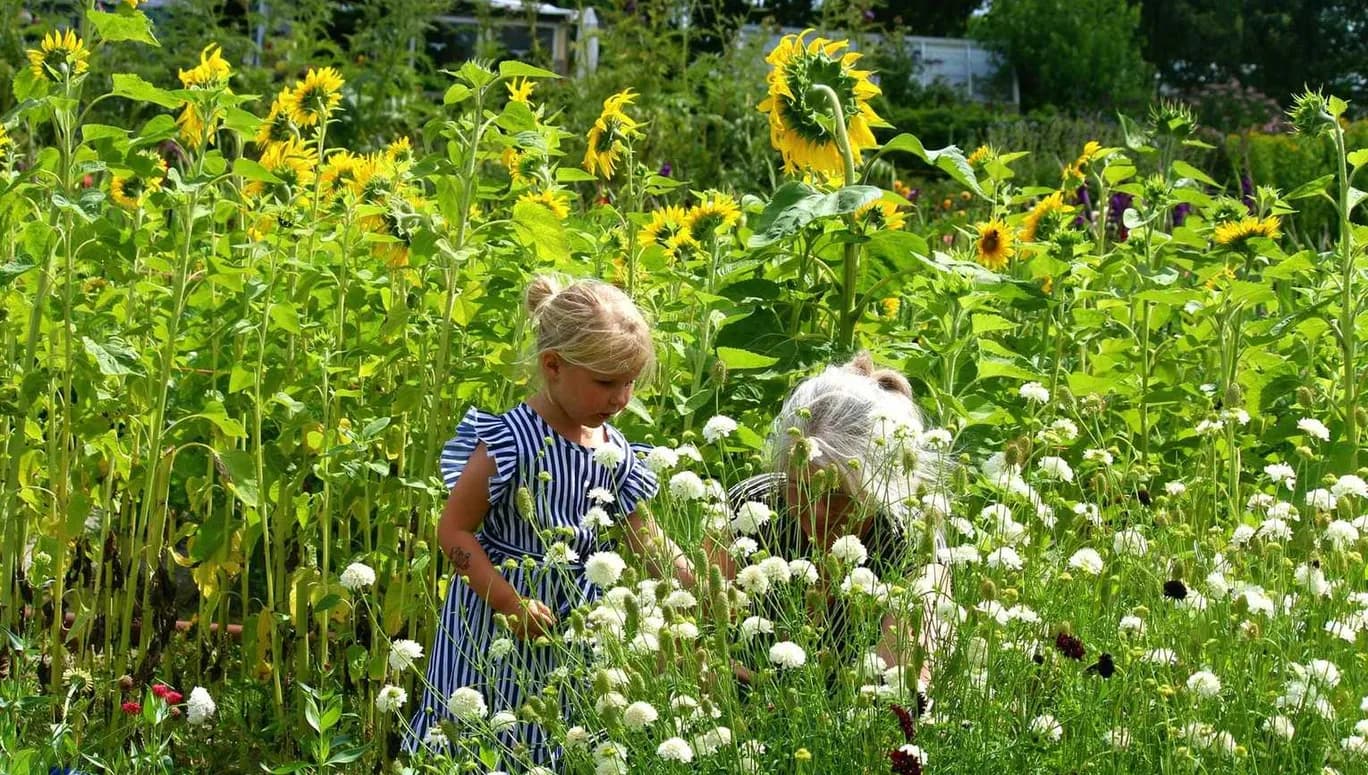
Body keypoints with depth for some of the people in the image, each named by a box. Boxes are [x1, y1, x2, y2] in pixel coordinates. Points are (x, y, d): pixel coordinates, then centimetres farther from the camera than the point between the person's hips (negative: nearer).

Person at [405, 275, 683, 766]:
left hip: (574, 620, 6)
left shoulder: (615, 453, 2)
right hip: (494, 619, -6)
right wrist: (511, 603, -20)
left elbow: (646, 540, 9)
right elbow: (453, 529, -15)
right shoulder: (511, 442, -18)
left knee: (551, 747, 11)